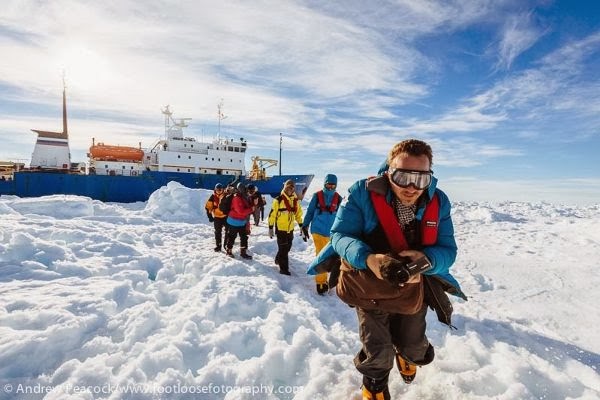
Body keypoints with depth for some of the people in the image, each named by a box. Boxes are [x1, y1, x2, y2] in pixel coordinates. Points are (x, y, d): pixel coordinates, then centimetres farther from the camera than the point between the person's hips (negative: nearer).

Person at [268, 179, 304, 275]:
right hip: (280, 228, -6)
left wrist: (301, 226, 14)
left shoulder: (295, 200, 5)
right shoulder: (278, 200, -12)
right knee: (283, 248, -3)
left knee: (288, 247, 17)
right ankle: (283, 268, 8)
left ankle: (278, 259, 41)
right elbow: (272, 214, -9)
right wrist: (270, 228, -9)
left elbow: (298, 214, 16)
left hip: (290, 228, 6)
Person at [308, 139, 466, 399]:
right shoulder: (363, 193, -26)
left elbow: (447, 250, -14)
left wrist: (425, 260, -39)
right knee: (378, 353, 3)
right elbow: (341, 235, -24)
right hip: (369, 288, -3)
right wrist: (369, 259, -44)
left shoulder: (438, 202, -16)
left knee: (415, 350, 21)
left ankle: (406, 355, 63)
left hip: (414, 289, 3)